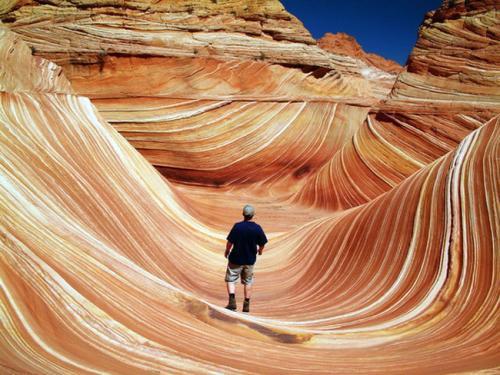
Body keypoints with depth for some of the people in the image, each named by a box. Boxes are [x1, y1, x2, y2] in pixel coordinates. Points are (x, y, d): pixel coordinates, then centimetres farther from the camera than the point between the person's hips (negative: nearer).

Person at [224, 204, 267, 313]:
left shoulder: (237, 226, -18)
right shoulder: (257, 228, -10)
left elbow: (230, 242, -14)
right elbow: (262, 244, -1)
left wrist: (227, 251, 6)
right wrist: (260, 250, 22)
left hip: (236, 258, -3)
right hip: (250, 260, 3)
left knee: (231, 279, 11)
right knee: (248, 282, 17)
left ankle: (232, 301, -6)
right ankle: (246, 305, 21)